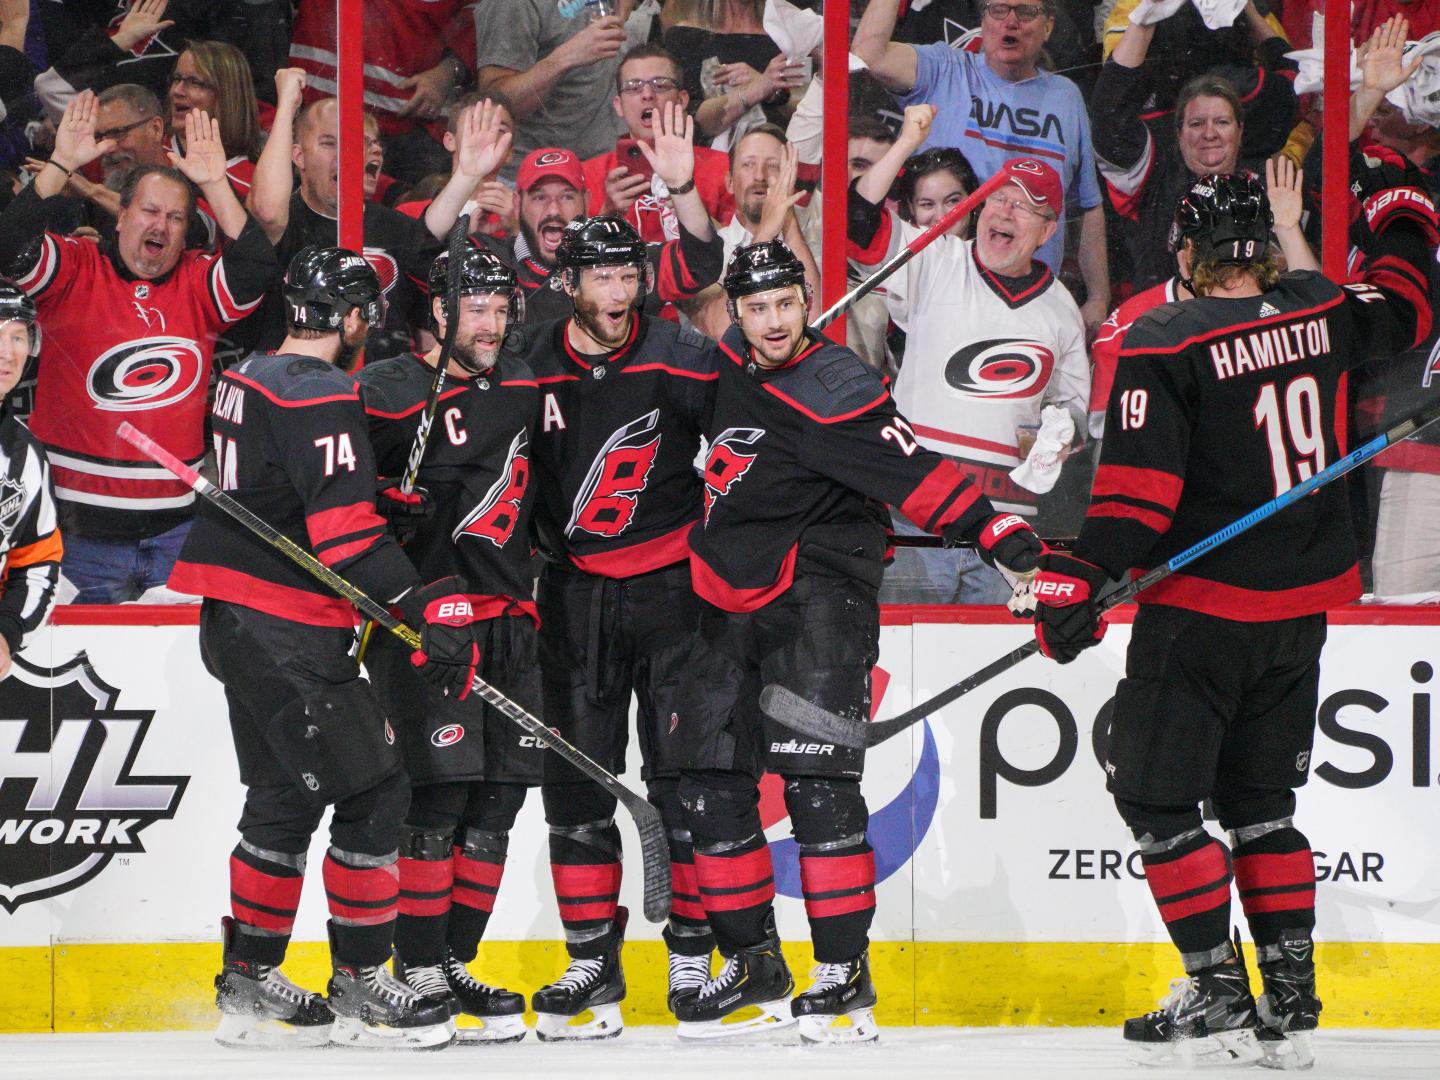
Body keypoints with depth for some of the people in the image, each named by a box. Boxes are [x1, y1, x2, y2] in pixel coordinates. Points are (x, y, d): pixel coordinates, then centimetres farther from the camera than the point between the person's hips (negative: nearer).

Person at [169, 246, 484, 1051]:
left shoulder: (249, 378, 13)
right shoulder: (322, 396, -16)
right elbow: (345, 528, -23)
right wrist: (427, 612, -23)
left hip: (234, 616, 10)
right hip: (287, 630, -10)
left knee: (287, 795, 17)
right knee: (374, 790, -4)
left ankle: (250, 982, 21)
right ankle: (360, 985, -1)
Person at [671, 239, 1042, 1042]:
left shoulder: (834, 391, -15)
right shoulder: (732, 364, 9)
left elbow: (913, 473, -23)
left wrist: (990, 525, -35)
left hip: (818, 598, -8)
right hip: (734, 605, 8)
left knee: (817, 781, -16)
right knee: (713, 784, 5)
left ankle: (845, 974, -13)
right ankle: (755, 969, 14)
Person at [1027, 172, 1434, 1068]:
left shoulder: (1165, 344, -14)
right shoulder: (1322, 312, 1)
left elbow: (1139, 488, -20)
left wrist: (1078, 580, -20)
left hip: (1203, 606, -6)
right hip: (1303, 605, 7)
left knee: (1156, 795, 2)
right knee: (1260, 799, 16)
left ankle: (1218, 1000, -2)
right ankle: (1291, 1004, 12)